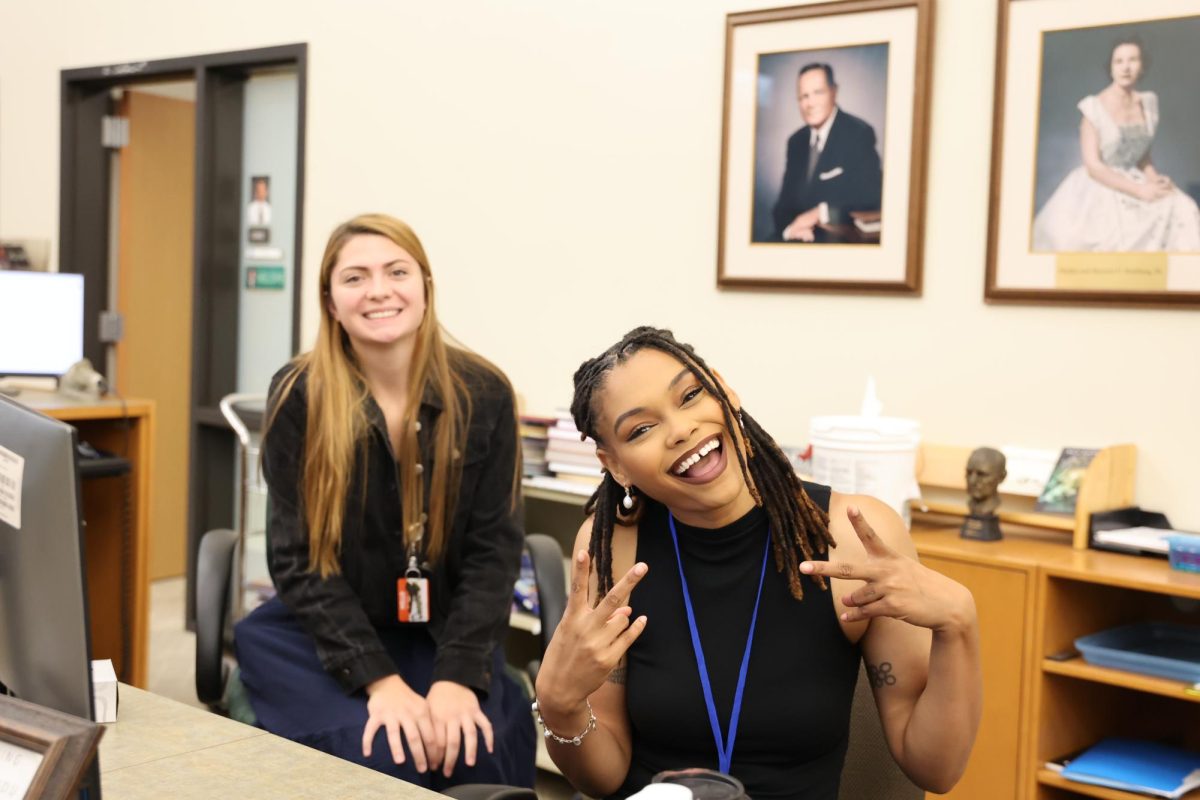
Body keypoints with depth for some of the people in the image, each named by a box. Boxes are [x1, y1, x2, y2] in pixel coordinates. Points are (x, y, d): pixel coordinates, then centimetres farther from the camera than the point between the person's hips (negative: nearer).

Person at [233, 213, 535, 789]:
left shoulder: (484, 394, -7)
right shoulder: (298, 396, -10)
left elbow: (493, 548, -6)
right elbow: (299, 557, -10)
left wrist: (458, 675, -19)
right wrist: (379, 679, -20)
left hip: (445, 632, 1)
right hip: (322, 631, -1)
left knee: (475, 752, -22)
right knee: (378, 758, -25)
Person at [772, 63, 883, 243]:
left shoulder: (859, 133, -5)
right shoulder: (796, 142, 13)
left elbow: (871, 199, -11)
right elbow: (785, 203, 11)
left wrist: (822, 213, -20)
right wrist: (789, 227, -12)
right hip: (801, 238, 5)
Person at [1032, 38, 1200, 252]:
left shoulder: (1148, 103, 9)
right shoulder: (1094, 107, -8)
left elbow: (1143, 155, 16)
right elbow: (1093, 166, -13)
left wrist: (1154, 180, -6)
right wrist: (1139, 191, -19)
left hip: (1133, 183, 5)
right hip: (1097, 189, -5)